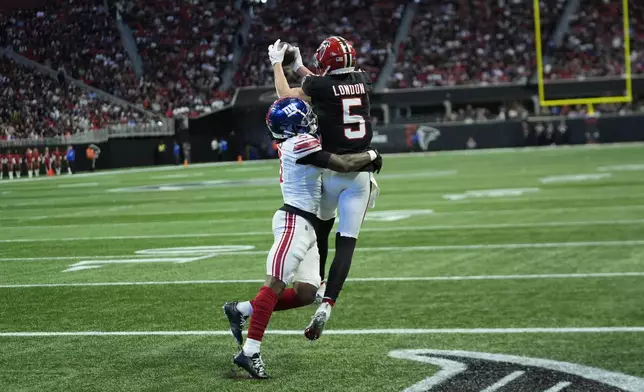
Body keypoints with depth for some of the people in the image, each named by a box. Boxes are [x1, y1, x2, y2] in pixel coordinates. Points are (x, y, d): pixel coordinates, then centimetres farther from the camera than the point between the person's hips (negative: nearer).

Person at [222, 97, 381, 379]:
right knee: (275, 284, -13)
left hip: (306, 227, 10)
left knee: (305, 293, 4)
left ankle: (241, 310, 12)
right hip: (295, 222, -10)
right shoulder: (301, 144, -14)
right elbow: (343, 166, -13)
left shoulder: (293, 144, 15)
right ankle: (250, 353, -16)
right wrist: (371, 155, 3)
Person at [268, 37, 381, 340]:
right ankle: (327, 304, -14)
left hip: (331, 170, -2)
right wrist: (299, 68, 32)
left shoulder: (319, 85, -9)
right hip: (361, 173, 2)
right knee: (347, 242, -2)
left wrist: (277, 64, 24)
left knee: (321, 229, 24)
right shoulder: (362, 81, 4)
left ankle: (317, 284, 32)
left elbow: (286, 95, 11)